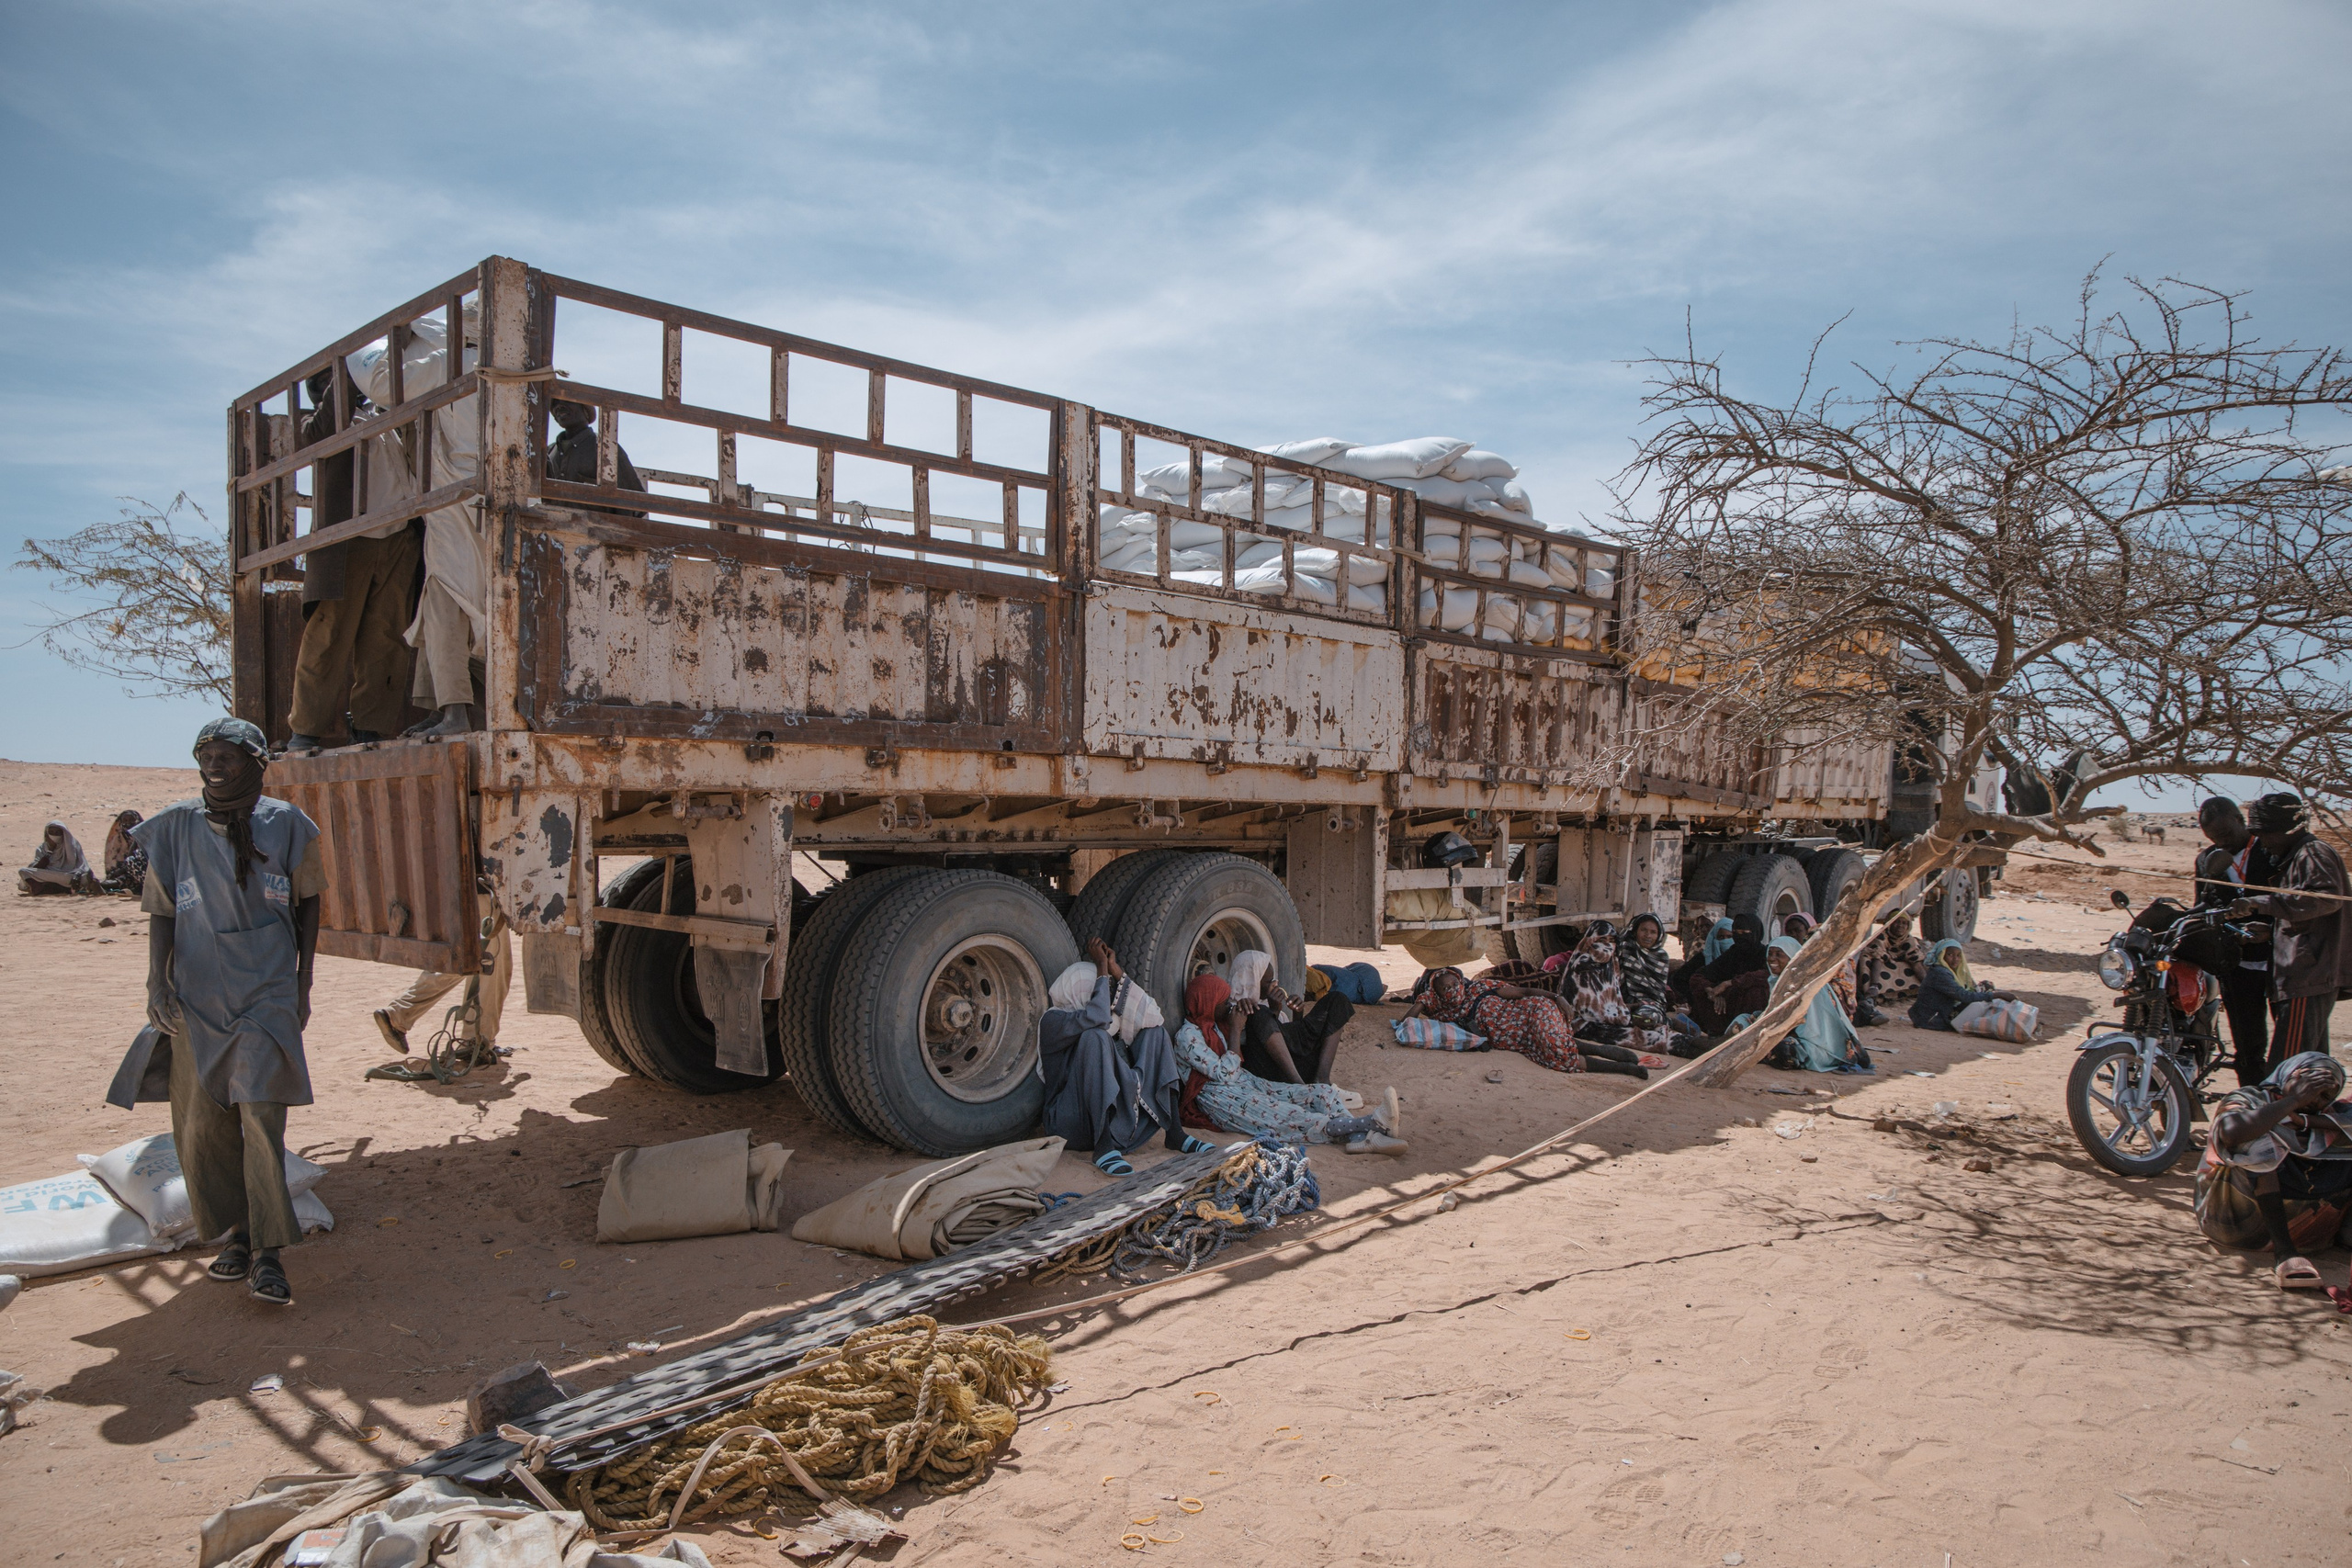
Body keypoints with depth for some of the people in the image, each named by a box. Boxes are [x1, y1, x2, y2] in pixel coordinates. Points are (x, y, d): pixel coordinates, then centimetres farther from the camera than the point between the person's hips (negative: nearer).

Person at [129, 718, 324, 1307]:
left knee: (262, 1115, -11)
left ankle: (267, 1255, -8)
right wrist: (158, 981, -5)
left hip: (268, 993, -2)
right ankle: (238, 1233, 22)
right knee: (203, 1125, 6)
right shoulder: (176, 828, 3)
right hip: (199, 996, 2)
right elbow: (162, 910, 6)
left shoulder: (284, 825, 1)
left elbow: (306, 902, 10)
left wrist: (302, 982, 10)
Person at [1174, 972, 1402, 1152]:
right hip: (1221, 1099, -9)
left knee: (1323, 1092, -9)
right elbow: (1225, 1073, -18)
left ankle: (1360, 1138, -35)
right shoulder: (1187, 1035, -11)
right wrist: (1234, 1029, -12)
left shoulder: (1217, 1023, 14)